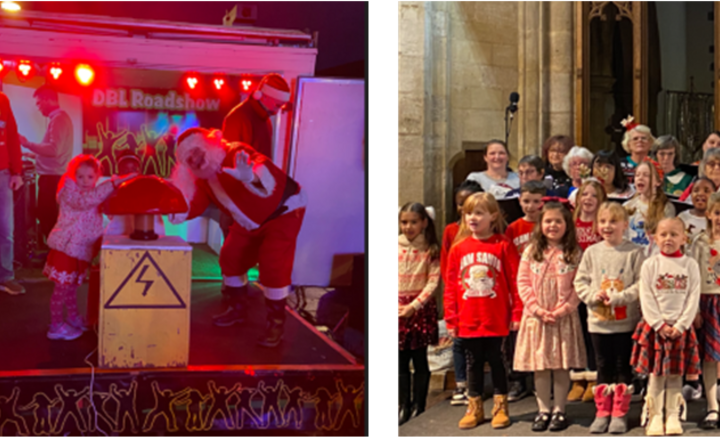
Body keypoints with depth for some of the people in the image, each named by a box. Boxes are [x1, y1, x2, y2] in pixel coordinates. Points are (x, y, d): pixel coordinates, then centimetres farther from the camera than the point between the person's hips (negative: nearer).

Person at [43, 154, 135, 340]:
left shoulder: (92, 193, 13)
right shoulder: (69, 191, -17)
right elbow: (84, 201, -38)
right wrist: (114, 182, -45)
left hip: (80, 247, 9)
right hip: (66, 246, -9)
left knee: (72, 284, 22)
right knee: (61, 286, -2)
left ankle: (73, 317, 36)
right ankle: (56, 326, 4)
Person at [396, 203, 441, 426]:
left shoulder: (431, 250, -1)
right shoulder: (397, 246, 3)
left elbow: (432, 282, -7)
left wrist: (413, 305, -15)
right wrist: (398, 305, -8)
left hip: (421, 307, -2)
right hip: (398, 308, 2)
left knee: (419, 358, 5)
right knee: (400, 360, 5)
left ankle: (418, 405, 14)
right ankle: (403, 405, 13)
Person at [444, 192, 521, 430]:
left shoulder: (503, 245, -6)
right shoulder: (458, 247, 1)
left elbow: (515, 281, -6)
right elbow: (451, 285, 3)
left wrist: (517, 312, -8)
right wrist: (451, 319, 1)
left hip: (496, 319, -3)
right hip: (468, 320, 3)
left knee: (495, 360, 9)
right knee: (474, 363, 13)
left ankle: (500, 407, 21)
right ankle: (474, 408, 24)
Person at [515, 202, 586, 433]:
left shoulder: (574, 253, 0)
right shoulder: (531, 252, 4)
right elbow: (523, 282, 0)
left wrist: (563, 310, -14)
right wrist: (537, 309, -9)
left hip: (564, 317, -1)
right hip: (536, 317, 2)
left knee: (562, 366, 4)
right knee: (539, 366, 6)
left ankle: (559, 411, 15)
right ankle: (543, 410, 17)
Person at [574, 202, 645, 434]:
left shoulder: (634, 252, -6)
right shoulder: (592, 252, 3)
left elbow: (641, 284, -11)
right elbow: (580, 282, 5)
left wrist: (617, 298, -18)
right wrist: (593, 295, -12)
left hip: (626, 321, -2)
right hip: (598, 320, 2)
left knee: (623, 367, 6)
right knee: (604, 367, 10)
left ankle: (620, 414, 15)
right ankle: (602, 413, 18)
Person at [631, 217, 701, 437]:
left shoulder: (690, 265, 2)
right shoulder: (650, 265, -1)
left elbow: (693, 299, -2)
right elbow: (646, 299, -5)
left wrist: (681, 326, -11)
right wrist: (659, 325, -12)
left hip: (681, 328, 1)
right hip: (654, 327, -1)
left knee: (676, 374, 5)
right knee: (656, 374, 1)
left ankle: (673, 416, 13)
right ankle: (655, 417, 7)